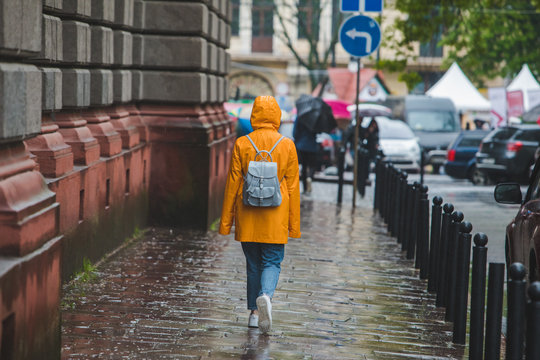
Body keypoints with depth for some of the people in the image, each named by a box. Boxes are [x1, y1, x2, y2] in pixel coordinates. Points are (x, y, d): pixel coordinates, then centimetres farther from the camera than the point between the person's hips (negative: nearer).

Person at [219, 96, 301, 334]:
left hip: (247, 216, 1)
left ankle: (254, 312, 15)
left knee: (253, 263, 12)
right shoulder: (287, 145, -3)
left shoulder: (241, 144, -3)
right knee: (272, 262, 6)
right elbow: (293, 186, 0)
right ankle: (266, 296, -22)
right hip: (275, 216, -1)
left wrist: (226, 221, 6)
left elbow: (232, 184, -1)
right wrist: (294, 224, 6)